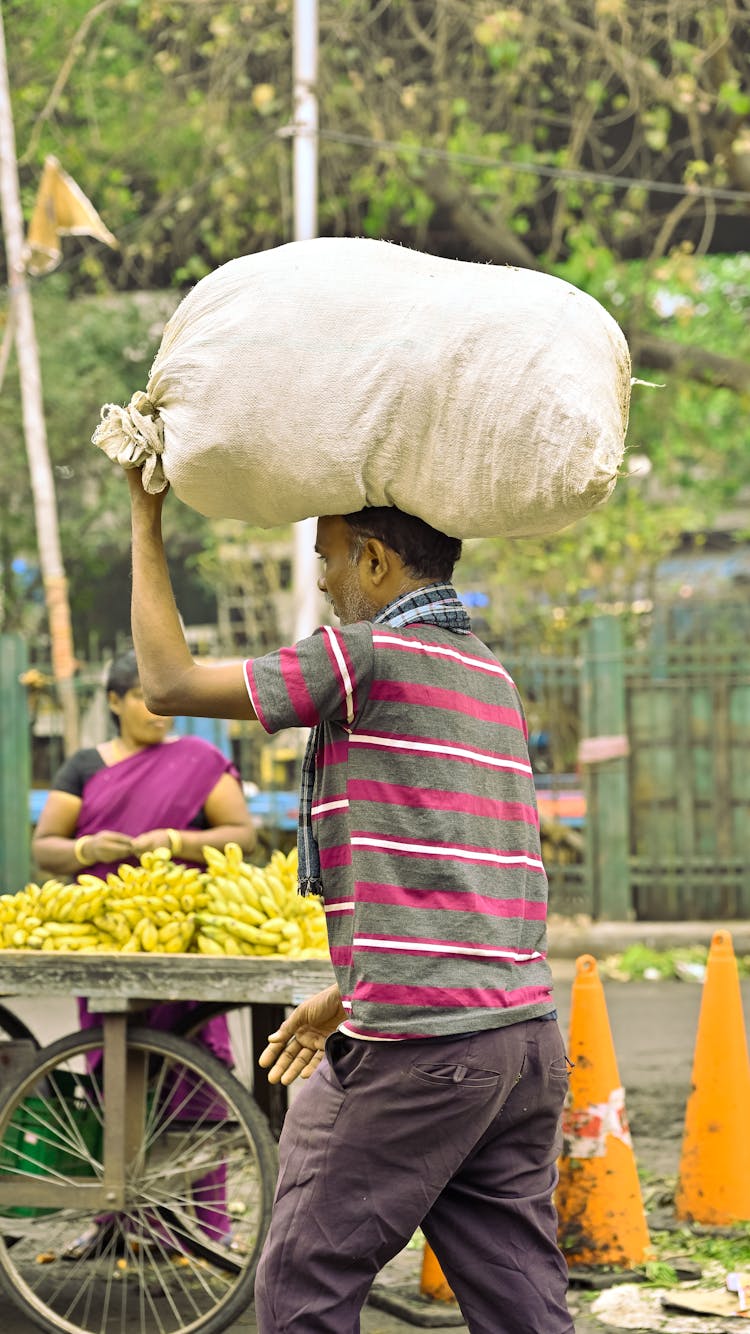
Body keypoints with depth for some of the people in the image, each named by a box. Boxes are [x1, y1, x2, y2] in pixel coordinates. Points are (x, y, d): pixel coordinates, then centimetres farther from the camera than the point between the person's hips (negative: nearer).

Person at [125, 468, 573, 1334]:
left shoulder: (370, 654, -8)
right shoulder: (489, 673, 18)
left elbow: (168, 683, -3)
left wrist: (144, 520, 7)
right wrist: (345, 997, 30)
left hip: (420, 1042, -8)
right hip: (527, 1034, 8)